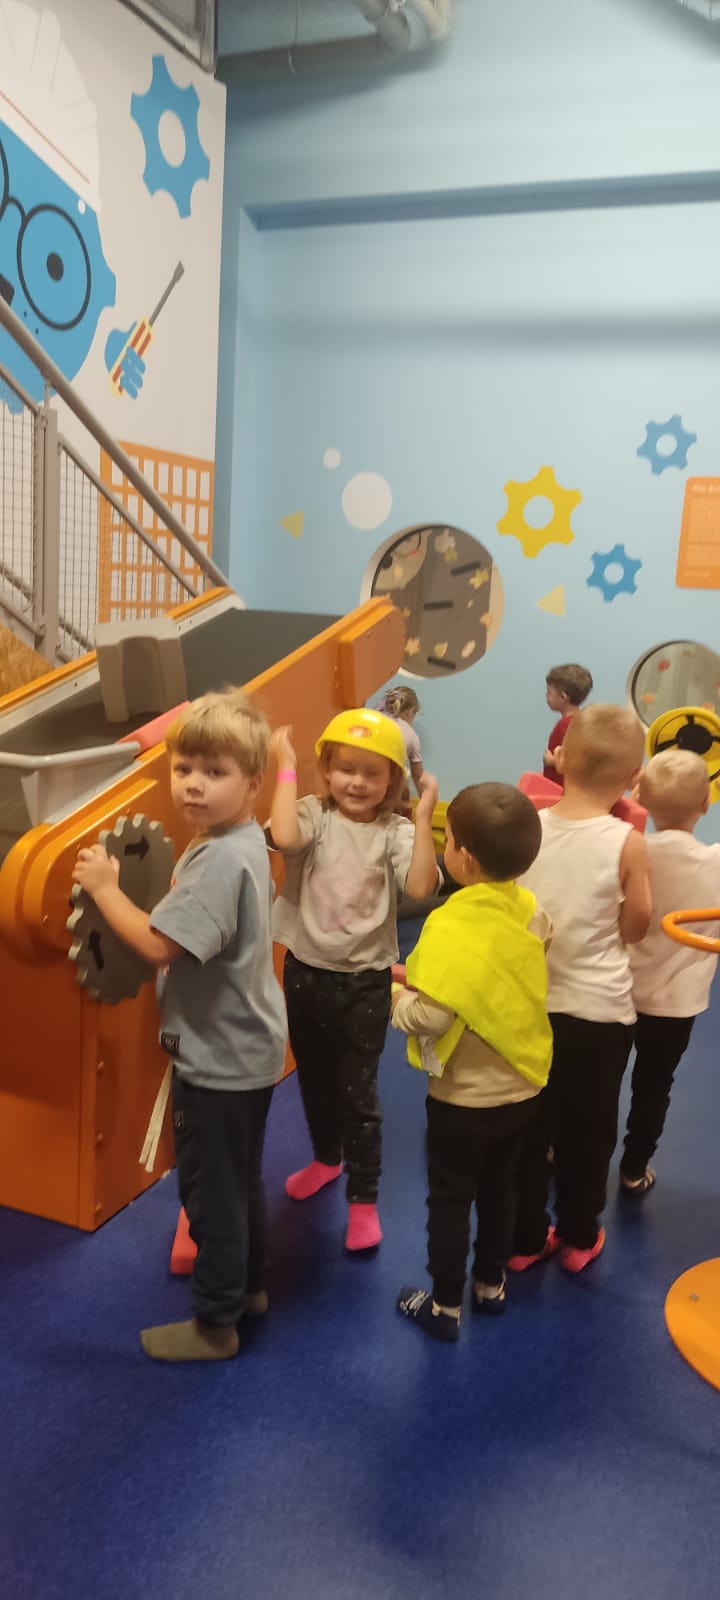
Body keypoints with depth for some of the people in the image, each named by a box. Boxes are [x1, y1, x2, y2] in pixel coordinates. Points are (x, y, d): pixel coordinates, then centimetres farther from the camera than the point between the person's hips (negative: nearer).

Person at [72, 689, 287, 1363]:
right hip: (243, 1048, 10)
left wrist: (105, 887, -20)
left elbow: (158, 945, -31)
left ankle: (215, 1323, 25)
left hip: (220, 1060, -10)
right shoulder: (239, 843, 3)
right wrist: (125, 886, -3)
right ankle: (249, 1286, 43)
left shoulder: (222, 859, -28)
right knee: (239, 1178, 24)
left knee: (211, 1188, 7)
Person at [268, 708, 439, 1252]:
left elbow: (421, 887, -25)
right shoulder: (313, 815, -7)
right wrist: (287, 767, -25)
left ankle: (364, 1198, 23)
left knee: (358, 1092, 5)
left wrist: (424, 817, -25)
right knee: (313, 1079, 23)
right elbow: (284, 837, -31)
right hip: (307, 972, 2)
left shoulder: (395, 832, -8)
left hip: (365, 981, -2)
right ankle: (327, 1157, 48)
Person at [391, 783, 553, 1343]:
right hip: (522, 1086, 6)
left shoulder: (452, 925, -28)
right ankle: (491, 1285, 41)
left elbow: (431, 1016, -30)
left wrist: (398, 994, -10)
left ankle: (446, 1307, 27)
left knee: (450, 1199, 13)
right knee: (499, 1187, 24)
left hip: (465, 1096, -6)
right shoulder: (533, 911, -7)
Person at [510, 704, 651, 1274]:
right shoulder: (627, 842, -16)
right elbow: (634, 929, -5)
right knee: (588, 1130, 19)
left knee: (529, 1127, 18)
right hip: (601, 1009, -2)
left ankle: (525, 1238, 31)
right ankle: (578, 1237, 36)